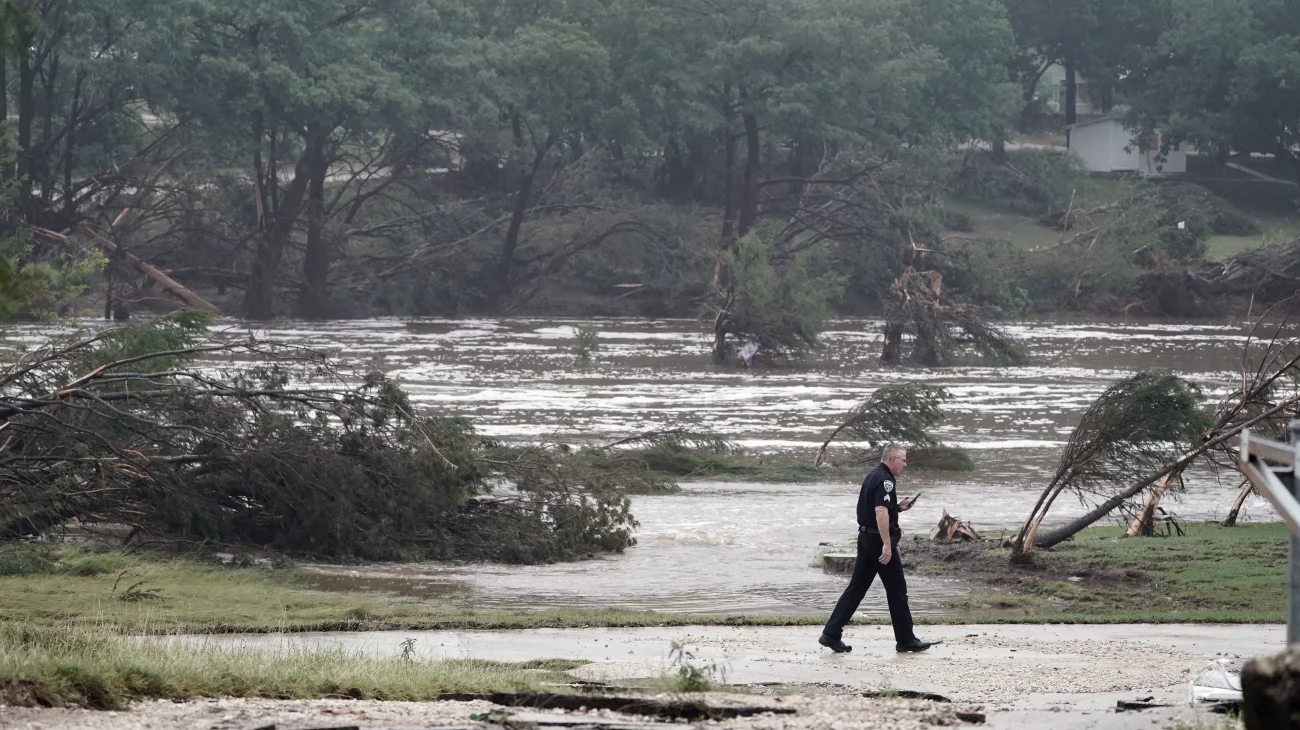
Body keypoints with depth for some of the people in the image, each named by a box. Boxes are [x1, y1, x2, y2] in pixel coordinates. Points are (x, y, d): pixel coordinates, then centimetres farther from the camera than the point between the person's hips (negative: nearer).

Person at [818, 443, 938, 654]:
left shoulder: (873, 476, 15)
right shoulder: (885, 480, -16)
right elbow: (880, 512, -26)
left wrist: (897, 508, 17)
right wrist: (887, 544, -30)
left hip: (865, 536, 10)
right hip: (879, 539, -10)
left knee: (856, 588, 9)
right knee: (897, 589, 1)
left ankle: (831, 634, 4)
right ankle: (906, 640, 8)